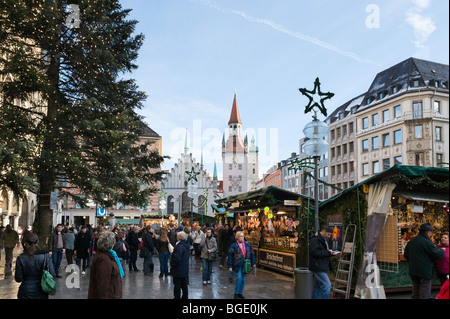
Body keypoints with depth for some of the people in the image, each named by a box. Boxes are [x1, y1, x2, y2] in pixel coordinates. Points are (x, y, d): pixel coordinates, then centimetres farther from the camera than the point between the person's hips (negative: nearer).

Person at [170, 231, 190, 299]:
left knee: (177, 285, 3)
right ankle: (185, 296, 29)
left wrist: (172, 264, -10)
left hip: (178, 270, -9)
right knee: (184, 285, 19)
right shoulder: (186, 244, 5)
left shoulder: (180, 246, -24)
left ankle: (177, 297, 11)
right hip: (184, 269, 9)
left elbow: (177, 258, -26)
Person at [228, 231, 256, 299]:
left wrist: (253, 264, 5)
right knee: (239, 278, -11)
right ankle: (236, 293, 5)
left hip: (244, 265, 4)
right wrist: (230, 266, -8)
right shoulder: (233, 246, -7)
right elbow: (230, 256, -6)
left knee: (243, 280, 8)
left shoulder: (248, 245, 4)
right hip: (237, 265, -4)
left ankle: (240, 293, 21)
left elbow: (252, 254, 9)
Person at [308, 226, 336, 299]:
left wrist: (331, 252, 7)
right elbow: (315, 252, -23)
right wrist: (328, 252, -17)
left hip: (322, 267, 10)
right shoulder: (314, 239, -14)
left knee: (318, 286, 14)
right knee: (327, 285, -13)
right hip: (318, 266, -10)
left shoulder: (324, 240, 19)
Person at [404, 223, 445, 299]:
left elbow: (406, 256, 14)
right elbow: (437, 255, -13)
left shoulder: (411, 241, 8)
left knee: (415, 293, 17)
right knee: (425, 294, 0)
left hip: (413, 271, 7)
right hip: (425, 272, -7)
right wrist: (442, 251, 7)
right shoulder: (427, 242, -16)